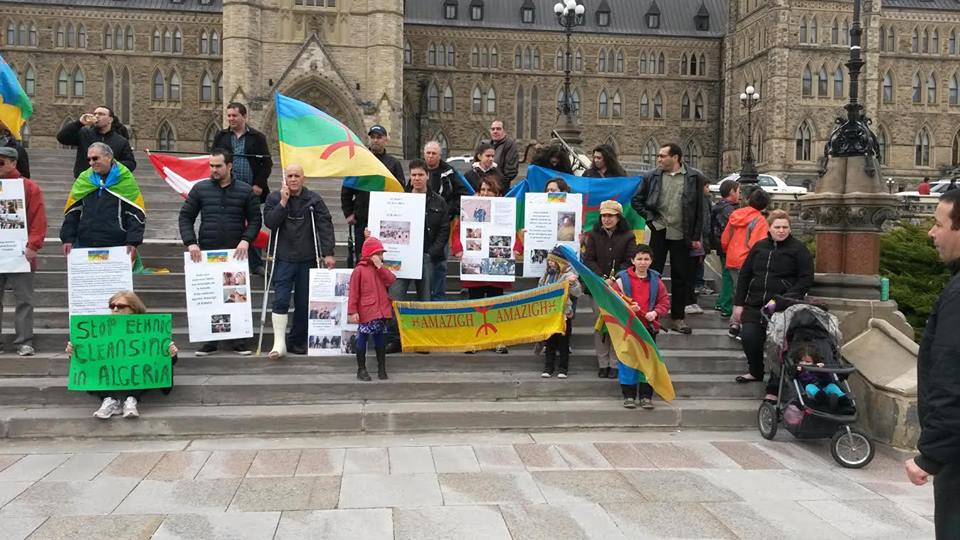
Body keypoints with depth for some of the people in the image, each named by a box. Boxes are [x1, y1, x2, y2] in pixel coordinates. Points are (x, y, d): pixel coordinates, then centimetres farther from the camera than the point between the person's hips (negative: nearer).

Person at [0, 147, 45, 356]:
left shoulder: (30, 187, 1)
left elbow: (39, 220, -5)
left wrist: (32, 246, -13)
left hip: (19, 254, -4)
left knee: (24, 300, -1)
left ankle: (24, 342, 4)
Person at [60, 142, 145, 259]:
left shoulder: (125, 180, -1)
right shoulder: (84, 179, 9)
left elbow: (137, 213, -3)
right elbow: (72, 212, 13)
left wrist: (133, 242, -12)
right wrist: (68, 238, 5)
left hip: (116, 246, -3)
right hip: (84, 245, 3)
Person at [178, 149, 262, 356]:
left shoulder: (245, 191, 4)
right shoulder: (200, 189, 6)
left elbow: (255, 219, 4)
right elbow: (186, 217, 7)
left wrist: (246, 240, -12)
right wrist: (190, 242, -6)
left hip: (236, 254, -1)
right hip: (206, 253, 1)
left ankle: (240, 341, 11)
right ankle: (210, 341, 13)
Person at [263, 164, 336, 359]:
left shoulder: (314, 199, 3)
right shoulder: (274, 198, 5)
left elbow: (325, 226, -2)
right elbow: (269, 222, -8)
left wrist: (328, 253, -10)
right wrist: (283, 202, -15)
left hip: (307, 259, 1)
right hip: (283, 259, -1)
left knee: (304, 303, 6)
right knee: (281, 300, -10)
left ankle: (297, 340, 19)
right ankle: (279, 343, -6)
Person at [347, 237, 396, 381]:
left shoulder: (381, 269, 12)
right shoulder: (359, 270, -6)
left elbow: (391, 280, -6)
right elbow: (353, 293, -8)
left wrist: (380, 266, -9)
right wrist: (352, 312, -11)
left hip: (381, 311, 5)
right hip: (366, 312, -5)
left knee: (379, 339, 11)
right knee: (362, 339, 4)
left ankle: (382, 369, 19)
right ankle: (361, 369, 13)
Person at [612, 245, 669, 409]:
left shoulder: (656, 280, 6)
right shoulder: (622, 279, -2)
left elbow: (665, 302, 6)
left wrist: (655, 312, -12)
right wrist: (627, 308, -20)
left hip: (649, 327, 2)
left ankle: (646, 395, 15)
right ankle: (629, 395, 13)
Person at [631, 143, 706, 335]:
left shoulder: (694, 177, -1)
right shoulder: (652, 177, 2)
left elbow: (699, 209, 1)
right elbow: (637, 200, 11)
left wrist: (696, 237, -1)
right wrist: (650, 218, -2)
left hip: (682, 236, 0)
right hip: (659, 233, 1)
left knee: (680, 277, 7)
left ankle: (677, 317, 17)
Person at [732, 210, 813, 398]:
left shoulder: (798, 249, 0)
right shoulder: (759, 247, 13)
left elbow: (806, 278, -3)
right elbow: (744, 275, 16)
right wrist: (738, 303, 10)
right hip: (754, 305, 4)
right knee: (749, 338, -8)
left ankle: (774, 389, -1)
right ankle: (756, 372, 21)